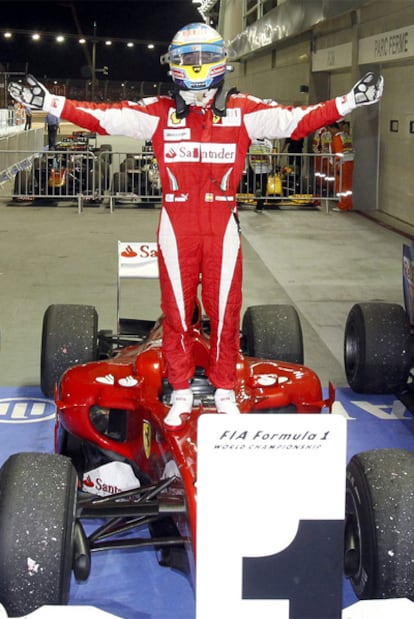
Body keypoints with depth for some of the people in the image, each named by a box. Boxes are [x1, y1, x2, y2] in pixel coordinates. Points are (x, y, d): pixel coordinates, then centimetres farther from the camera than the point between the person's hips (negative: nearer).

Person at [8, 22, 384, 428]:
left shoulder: (243, 112, 2)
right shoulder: (159, 112, 2)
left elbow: (296, 121, -2)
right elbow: (101, 117, -2)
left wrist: (349, 103, -8)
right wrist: (47, 102, -8)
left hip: (222, 227, 0)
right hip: (176, 227, 0)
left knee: (225, 310, 6)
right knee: (176, 310, 8)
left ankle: (225, 390, 23)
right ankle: (180, 392, 22)